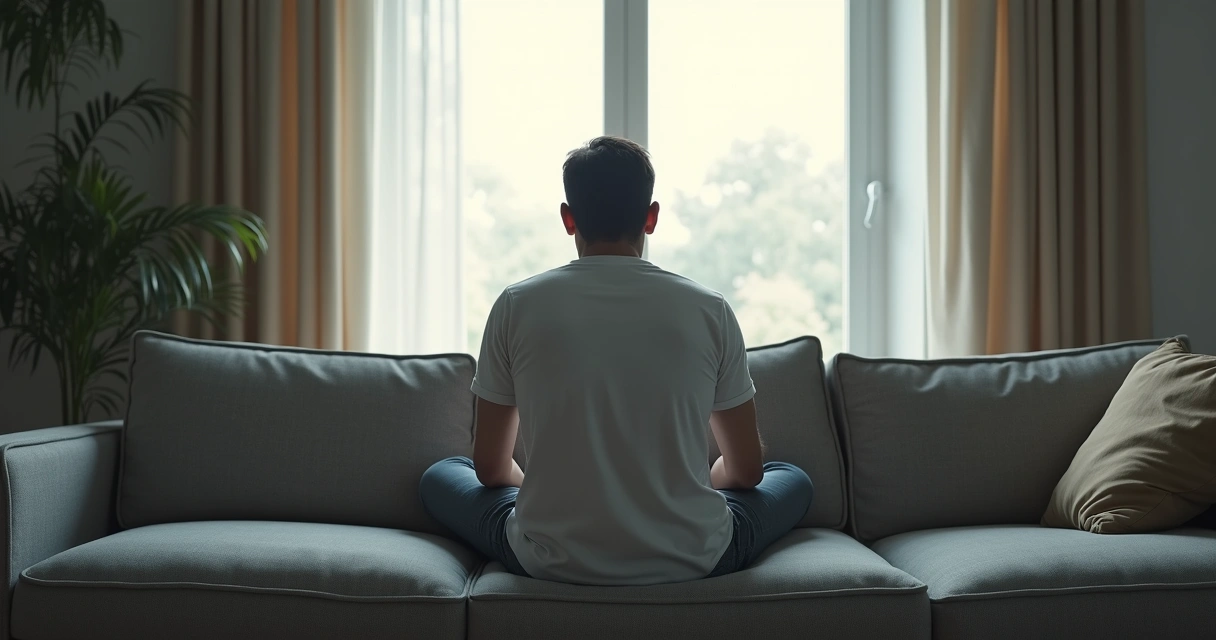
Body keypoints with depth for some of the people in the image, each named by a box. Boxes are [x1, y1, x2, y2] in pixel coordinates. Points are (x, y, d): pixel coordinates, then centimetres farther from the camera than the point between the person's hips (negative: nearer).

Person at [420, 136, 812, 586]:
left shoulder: (517, 306, -4)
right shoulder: (710, 311, -3)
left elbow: (490, 468, 5)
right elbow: (747, 469, 7)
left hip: (552, 562, 0)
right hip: (691, 561, 0)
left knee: (439, 478, 26)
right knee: (792, 481, 28)